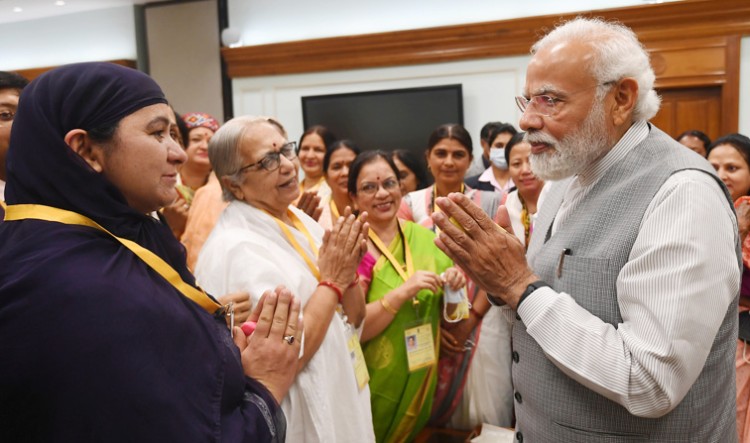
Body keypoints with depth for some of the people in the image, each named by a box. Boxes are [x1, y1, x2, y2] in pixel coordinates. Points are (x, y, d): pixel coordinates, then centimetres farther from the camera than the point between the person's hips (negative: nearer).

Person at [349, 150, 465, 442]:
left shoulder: (425, 238, -3)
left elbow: (447, 312, 7)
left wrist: (453, 288, -14)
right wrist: (403, 291, -30)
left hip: (422, 380, 5)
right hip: (374, 388, -4)